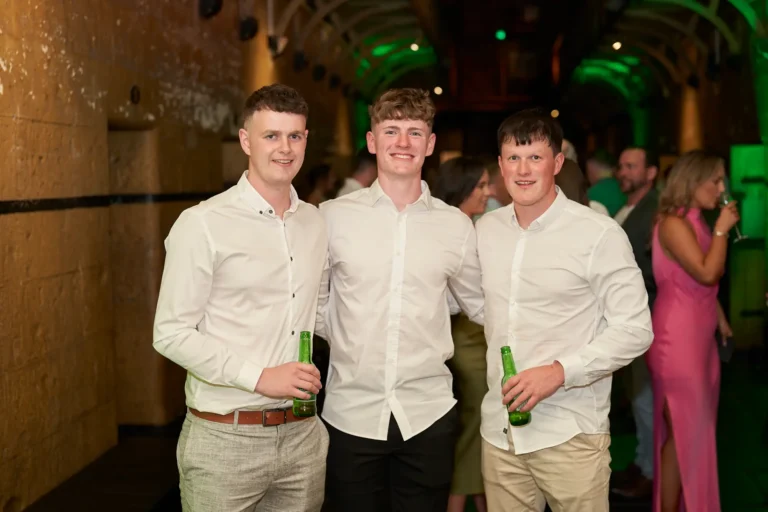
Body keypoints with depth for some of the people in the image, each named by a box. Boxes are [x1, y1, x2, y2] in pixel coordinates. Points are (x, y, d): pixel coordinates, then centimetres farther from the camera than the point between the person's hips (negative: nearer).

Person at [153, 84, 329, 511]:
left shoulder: (315, 222, 8)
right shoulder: (203, 224, -9)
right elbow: (172, 334, -11)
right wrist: (259, 376, -17)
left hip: (303, 434, 5)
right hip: (226, 439, -5)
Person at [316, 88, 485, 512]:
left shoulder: (455, 225, 2)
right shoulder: (333, 217, -1)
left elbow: (479, 305, 12)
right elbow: (314, 302, 9)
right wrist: (346, 341, 2)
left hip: (429, 414, 1)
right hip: (351, 412, 0)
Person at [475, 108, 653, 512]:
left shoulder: (599, 234, -10)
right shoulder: (486, 229, 7)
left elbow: (635, 330, -9)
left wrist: (559, 371, -18)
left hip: (571, 437, -4)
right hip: (499, 432, 5)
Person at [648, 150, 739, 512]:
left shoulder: (697, 223, 13)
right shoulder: (673, 223, -15)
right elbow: (706, 273, -24)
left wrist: (721, 321, 20)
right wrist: (722, 229, -14)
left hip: (701, 339, 9)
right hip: (677, 340, -9)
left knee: (697, 430, 13)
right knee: (682, 432, -3)